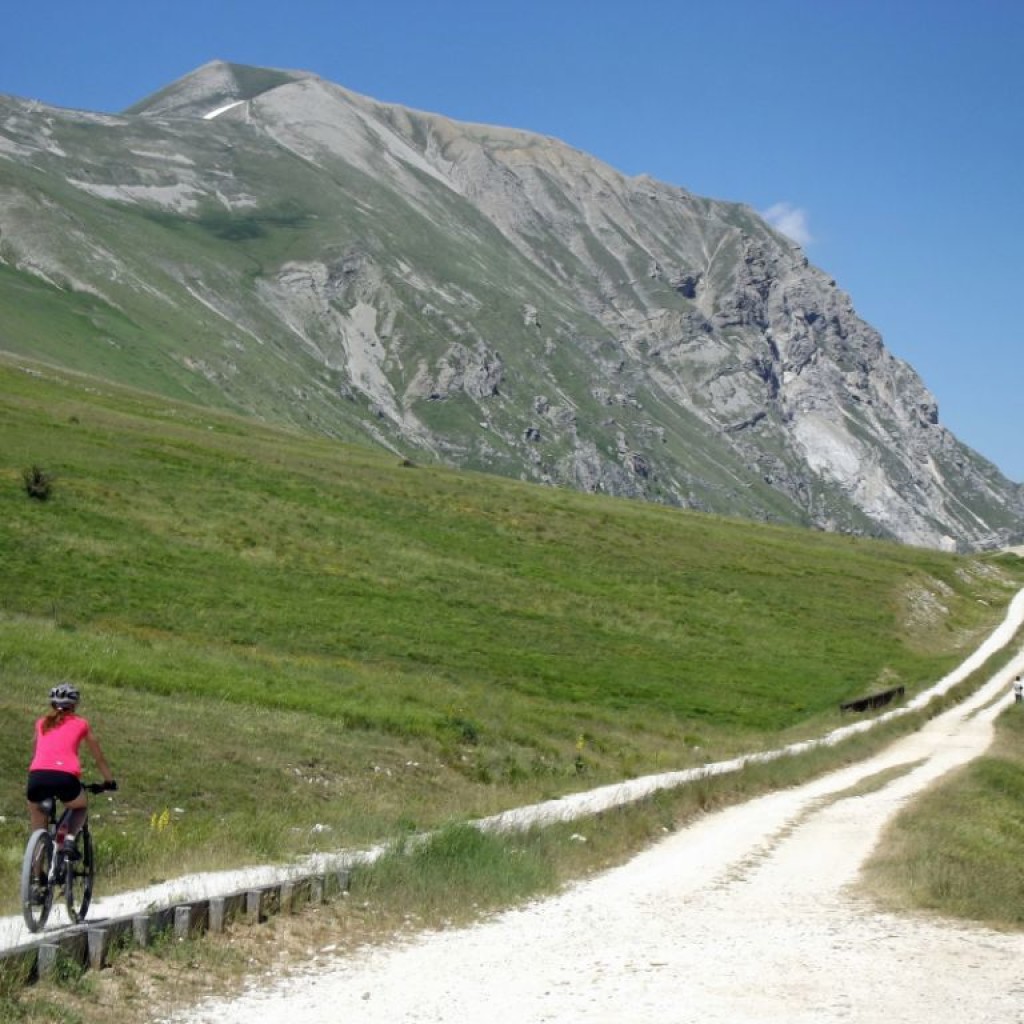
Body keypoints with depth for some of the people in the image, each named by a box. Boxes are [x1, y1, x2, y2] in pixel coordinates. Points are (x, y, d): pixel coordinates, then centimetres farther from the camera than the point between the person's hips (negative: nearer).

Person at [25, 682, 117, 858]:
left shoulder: (42, 723, 27)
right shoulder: (80, 724, 22)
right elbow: (99, 757, 30)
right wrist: (109, 781, 43)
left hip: (37, 776, 2)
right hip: (65, 776, -2)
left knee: (38, 830, 21)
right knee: (80, 808, 30)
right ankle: (70, 840, 5)